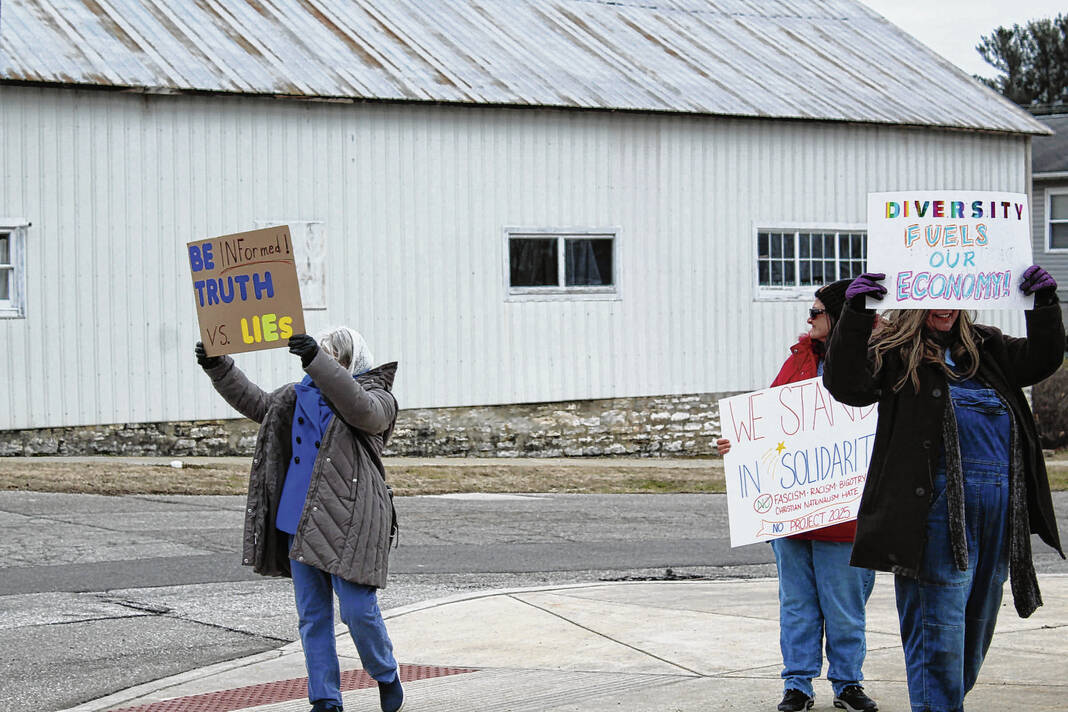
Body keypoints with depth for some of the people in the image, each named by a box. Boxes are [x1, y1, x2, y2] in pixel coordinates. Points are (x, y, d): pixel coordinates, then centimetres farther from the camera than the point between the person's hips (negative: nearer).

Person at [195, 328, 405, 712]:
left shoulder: (377, 398, -1)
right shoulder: (300, 396, 18)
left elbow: (360, 408, -23)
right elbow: (255, 402, 25)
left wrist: (317, 361, -32)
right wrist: (218, 368, 12)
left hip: (348, 521, -6)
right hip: (300, 521, 6)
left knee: (358, 610, -8)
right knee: (312, 615, 6)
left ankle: (387, 677, 18)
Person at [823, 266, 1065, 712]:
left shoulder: (983, 349, 18)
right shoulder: (893, 354, 0)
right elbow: (846, 384, -14)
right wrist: (855, 315, -23)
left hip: (999, 503, 7)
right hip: (939, 503, -7)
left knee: (978, 620, 14)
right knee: (939, 623, -7)